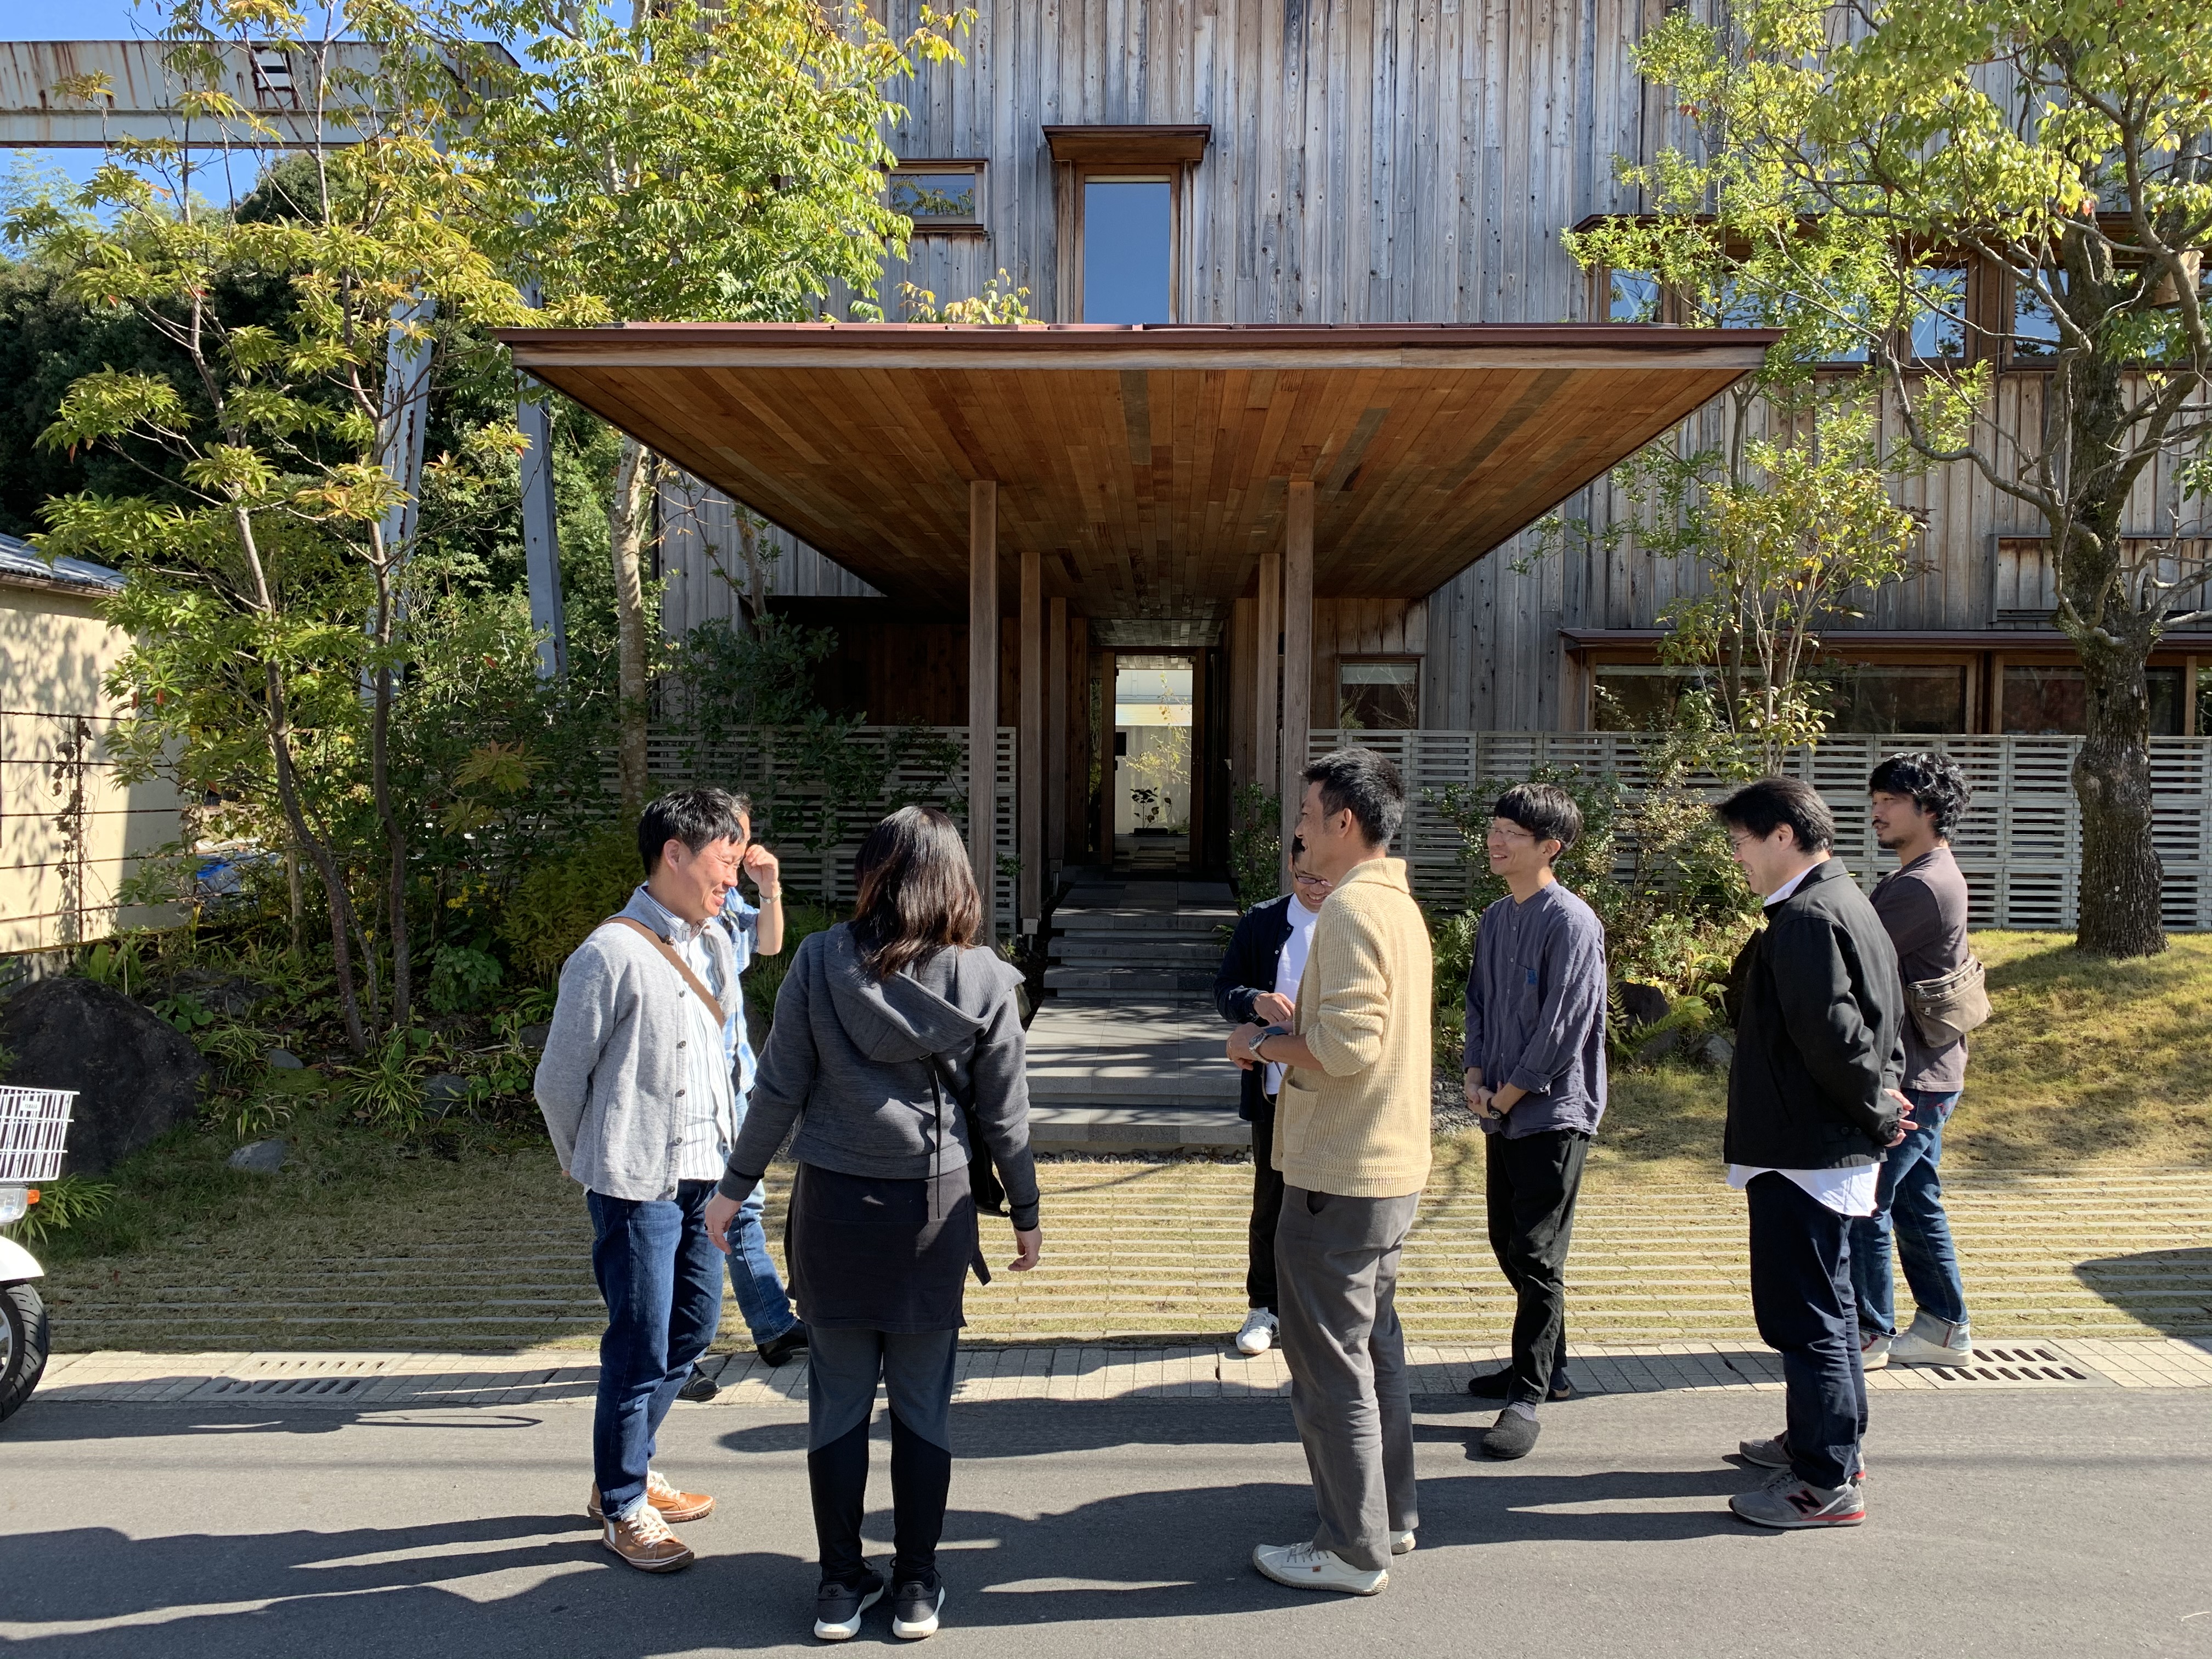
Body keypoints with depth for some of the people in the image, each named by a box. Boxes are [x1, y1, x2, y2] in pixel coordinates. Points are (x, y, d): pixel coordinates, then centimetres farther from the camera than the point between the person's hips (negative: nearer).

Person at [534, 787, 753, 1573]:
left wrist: (726, 1157, 17)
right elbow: (559, 1080, -8)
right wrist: (588, 1164, 5)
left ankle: (629, 1472, 37)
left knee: (694, 1326, 18)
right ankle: (621, 1508, 22)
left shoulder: (714, 945, 7)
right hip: (636, 1185, -8)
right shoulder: (610, 955, -16)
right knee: (641, 1349, 2)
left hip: (703, 1175, 8)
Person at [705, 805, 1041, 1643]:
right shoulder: (983, 977, -6)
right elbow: (1004, 1113, -1)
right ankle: (916, 1587, 24)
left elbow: (779, 1090, -4)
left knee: (838, 1401, 12)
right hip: (934, 1207, 0)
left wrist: (735, 1186, 9)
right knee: (923, 1404, 13)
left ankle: (841, 1587, 24)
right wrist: (1026, 1212, 12)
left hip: (833, 1203, 0)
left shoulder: (821, 960, -8)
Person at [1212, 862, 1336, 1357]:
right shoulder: (1260, 923, 2)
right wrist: (1256, 1001, -21)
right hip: (1277, 1091, 1)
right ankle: (1265, 1308, 24)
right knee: (1270, 1204, 9)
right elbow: (1224, 989, 1)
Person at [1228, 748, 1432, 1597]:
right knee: (1373, 1344, 21)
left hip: (1339, 1176, -10)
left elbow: (1347, 1047, -27)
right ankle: (1391, 1513, 33)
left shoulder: (1351, 909, -20)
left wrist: (1263, 1044, -13)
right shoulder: (1398, 902, 12)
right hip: (1392, 1166, 10)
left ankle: (1353, 1549, 14)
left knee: (1331, 1362, 2)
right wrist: (1291, 1027, 11)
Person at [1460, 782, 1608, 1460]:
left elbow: (1564, 1027, -17)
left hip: (1553, 1111, -8)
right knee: (1510, 1244, 15)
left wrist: (1508, 1094, -11)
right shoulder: (1494, 919, 10)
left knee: (1536, 1255, -4)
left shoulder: (1570, 922, -14)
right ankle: (1548, 1366, 31)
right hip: (1503, 1109, 8)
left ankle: (1527, 1396, 4)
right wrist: (1475, 1075, 2)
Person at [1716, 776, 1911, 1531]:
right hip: (1835, 1150, 11)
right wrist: (1883, 1095, 9)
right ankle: (1830, 1442, 36)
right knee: (1826, 1301, 22)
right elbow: (1884, 1017, 18)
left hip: (1802, 1154, -11)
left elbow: (1831, 1032, -27)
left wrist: (1874, 1110, -14)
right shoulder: (1850, 903, 13)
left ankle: (1826, 1482, 7)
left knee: (1803, 1313, -2)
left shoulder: (1805, 918, -20)